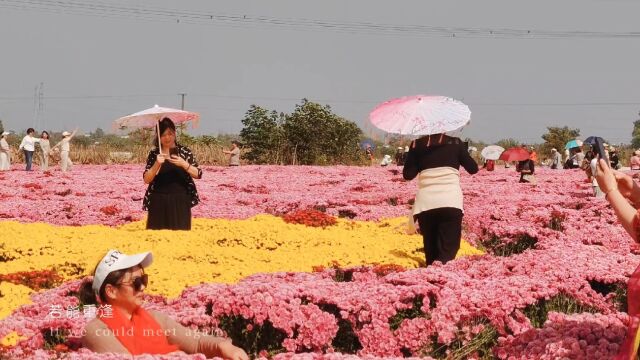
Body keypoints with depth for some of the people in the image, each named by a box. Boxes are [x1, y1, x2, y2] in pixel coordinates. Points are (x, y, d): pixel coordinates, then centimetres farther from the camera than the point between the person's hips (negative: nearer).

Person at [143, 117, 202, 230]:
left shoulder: (184, 152, 3)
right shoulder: (154, 154, 4)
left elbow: (198, 174, -3)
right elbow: (147, 179, -3)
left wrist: (184, 164, -18)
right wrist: (157, 164, -17)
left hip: (180, 202, -1)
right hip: (159, 203, 1)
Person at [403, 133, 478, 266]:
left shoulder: (417, 144, 8)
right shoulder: (455, 142, 8)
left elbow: (407, 174, 10)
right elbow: (473, 168, 16)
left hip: (425, 204, 2)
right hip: (451, 203, -2)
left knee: (431, 251, 13)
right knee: (448, 249, -6)